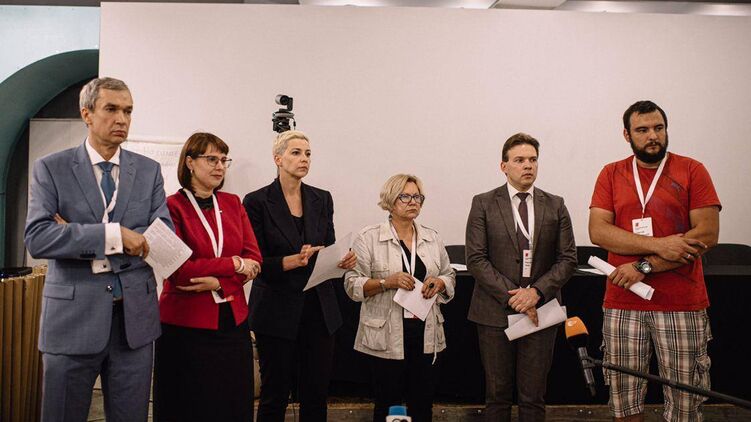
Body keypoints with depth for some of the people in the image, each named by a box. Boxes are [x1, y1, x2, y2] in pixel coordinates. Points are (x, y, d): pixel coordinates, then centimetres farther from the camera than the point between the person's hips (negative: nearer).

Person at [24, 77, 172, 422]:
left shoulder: (149, 170, 6)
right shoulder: (50, 168, 0)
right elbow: (36, 238, -12)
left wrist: (78, 237, -11)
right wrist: (112, 234, -21)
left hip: (135, 316, 2)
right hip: (72, 316, -2)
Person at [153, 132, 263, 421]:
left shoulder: (233, 203, 8)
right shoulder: (172, 207, -7)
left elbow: (253, 259, 1)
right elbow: (177, 269, -15)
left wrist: (218, 282, -15)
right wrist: (233, 265, -13)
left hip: (233, 320, 5)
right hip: (186, 324, -5)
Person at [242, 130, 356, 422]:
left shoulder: (322, 199, 8)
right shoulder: (257, 202, -5)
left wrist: (343, 261, -9)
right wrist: (293, 261, -23)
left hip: (319, 309, 4)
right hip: (277, 311, -4)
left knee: (317, 393, 9)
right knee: (275, 393, 7)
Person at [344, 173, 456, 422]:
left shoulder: (432, 238, 11)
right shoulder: (369, 238, -3)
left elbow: (449, 276, 17)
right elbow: (353, 285, -6)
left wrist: (440, 283, -5)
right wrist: (386, 283, -19)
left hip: (426, 335, 4)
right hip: (387, 337, -4)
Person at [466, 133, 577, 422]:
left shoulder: (555, 206, 7)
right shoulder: (483, 204, 1)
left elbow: (568, 258, 3)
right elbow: (475, 259, -6)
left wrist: (536, 291, -12)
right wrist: (512, 295, -14)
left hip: (540, 313, 2)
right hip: (495, 313, -1)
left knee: (533, 398, 7)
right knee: (497, 396, 8)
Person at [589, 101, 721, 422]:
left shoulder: (692, 171, 2)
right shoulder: (611, 174, 8)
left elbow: (707, 234, -8)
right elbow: (598, 231, -4)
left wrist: (645, 266, -13)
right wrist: (658, 245, -15)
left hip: (682, 305, -1)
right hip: (622, 305, 2)